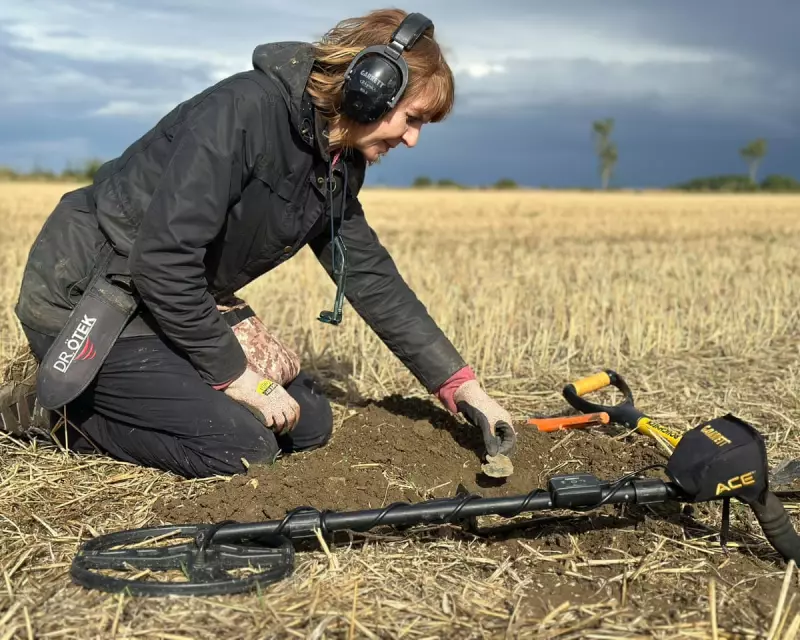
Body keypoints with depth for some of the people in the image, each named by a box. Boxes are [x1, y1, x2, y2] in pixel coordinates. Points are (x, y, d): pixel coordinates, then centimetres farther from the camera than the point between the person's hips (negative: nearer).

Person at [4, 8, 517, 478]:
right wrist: (235, 374, -21)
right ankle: (82, 414, 3)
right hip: (85, 300, -9)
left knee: (309, 423, 2)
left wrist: (464, 387, 1)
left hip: (185, 299, 9)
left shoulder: (338, 166, 1)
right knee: (242, 443, -18)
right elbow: (164, 261, -30)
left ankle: (120, 395, 14)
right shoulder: (243, 110, -26)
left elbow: (372, 277, 4)